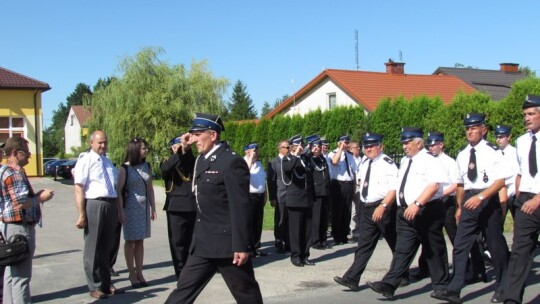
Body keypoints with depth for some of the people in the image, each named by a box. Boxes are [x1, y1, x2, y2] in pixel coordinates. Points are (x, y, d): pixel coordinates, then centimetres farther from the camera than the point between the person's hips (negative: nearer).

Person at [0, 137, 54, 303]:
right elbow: (21, 203, -24)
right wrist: (41, 198, -11)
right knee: (21, 274, -6)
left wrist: (37, 195, 10)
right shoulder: (14, 173, -17)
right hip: (21, 228, -11)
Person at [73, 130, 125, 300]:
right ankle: (95, 287, 14)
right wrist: (81, 214, -16)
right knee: (93, 248, 3)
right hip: (94, 205, -7)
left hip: (111, 205, 7)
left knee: (107, 247, 16)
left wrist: (120, 210, 20)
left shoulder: (108, 162, 16)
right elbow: (79, 189, -11)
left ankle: (106, 284, 29)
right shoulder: (85, 161, -5)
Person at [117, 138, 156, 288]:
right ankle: (132, 274, 10)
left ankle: (139, 272, 13)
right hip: (130, 207, -4)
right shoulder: (125, 168, -8)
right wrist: (120, 211, -13)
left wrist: (153, 208, 8)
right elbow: (119, 190, -8)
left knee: (140, 241, 8)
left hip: (144, 207, 5)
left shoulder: (147, 166, 7)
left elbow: (150, 188, 10)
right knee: (130, 241, 3)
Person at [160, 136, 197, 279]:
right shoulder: (168, 162, 8)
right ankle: (180, 272, 9)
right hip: (177, 206, -1)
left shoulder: (192, 160, 13)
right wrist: (178, 153, -18)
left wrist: (187, 152, -14)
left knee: (193, 241, 7)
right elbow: (165, 170, -15)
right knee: (178, 241, 1)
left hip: (194, 205, 2)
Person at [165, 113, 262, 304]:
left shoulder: (232, 162, -16)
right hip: (203, 243, 8)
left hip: (227, 244, -8)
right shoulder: (203, 159, 10)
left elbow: (240, 207, -19)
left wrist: (242, 245, -20)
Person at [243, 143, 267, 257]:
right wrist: (250, 159, -20)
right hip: (248, 197, -7)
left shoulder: (258, 163, 17)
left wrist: (264, 196, 18)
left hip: (259, 196, 7)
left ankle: (256, 247, 19)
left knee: (258, 223, 11)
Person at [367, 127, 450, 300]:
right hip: (406, 212, 7)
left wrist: (417, 204, -30)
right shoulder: (405, 162, 15)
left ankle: (440, 285, 21)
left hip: (427, 212, -7)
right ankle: (389, 285, -5)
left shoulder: (429, 161, -9)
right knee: (402, 250, 1)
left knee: (434, 250, 7)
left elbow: (434, 185, -21)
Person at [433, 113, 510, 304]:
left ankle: (501, 289, 26)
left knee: (496, 245, 8)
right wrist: (460, 207, 19)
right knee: (460, 245, -3)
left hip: (488, 201, -5)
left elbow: (501, 181, -13)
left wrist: (480, 197, -23)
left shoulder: (493, 152, -7)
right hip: (469, 201, 5)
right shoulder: (462, 155, 10)